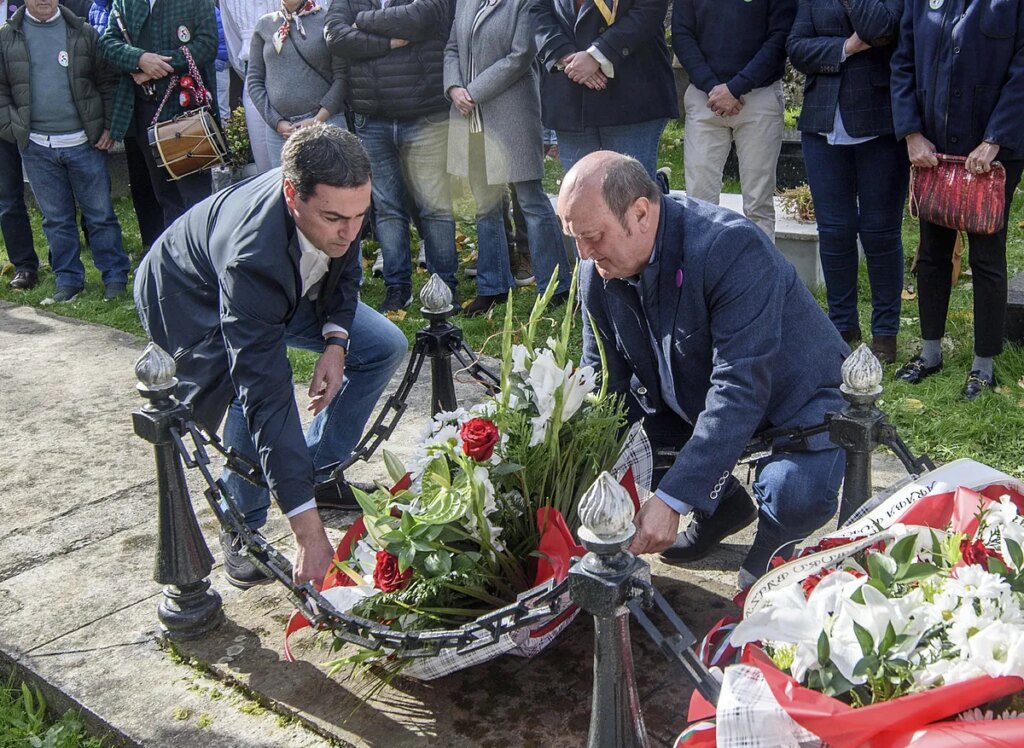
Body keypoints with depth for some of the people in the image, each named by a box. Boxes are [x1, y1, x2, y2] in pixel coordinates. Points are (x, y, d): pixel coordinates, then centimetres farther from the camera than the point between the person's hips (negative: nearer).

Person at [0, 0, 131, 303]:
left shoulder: (83, 33, 3)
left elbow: (107, 81, 5)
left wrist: (110, 127, -2)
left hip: (84, 142, -1)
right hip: (36, 146, 1)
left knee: (100, 214, 4)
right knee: (56, 219, 10)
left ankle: (115, 276, 13)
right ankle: (68, 281, 19)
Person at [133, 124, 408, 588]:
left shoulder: (337, 200, -27)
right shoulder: (253, 256, -46)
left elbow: (344, 267, -2)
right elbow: (267, 397, -48)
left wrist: (336, 340, -22)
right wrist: (308, 530, -50)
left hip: (289, 288, 6)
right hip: (194, 300, -6)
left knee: (385, 347, -5)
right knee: (255, 390, -33)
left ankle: (321, 473, 10)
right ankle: (241, 528, -7)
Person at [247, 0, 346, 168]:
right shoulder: (264, 24, 11)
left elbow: (342, 76, -3)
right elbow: (254, 79, 11)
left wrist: (318, 120, -11)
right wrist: (276, 122, 0)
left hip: (326, 122, -3)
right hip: (278, 128, 3)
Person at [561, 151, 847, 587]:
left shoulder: (732, 248, -33)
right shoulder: (598, 269, -12)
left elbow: (741, 390, -38)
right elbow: (602, 377, -4)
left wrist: (670, 501, -41)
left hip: (791, 397, -7)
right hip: (688, 401, 7)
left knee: (796, 492, -35)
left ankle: (774, 538, 6)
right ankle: (722, 503, 15)